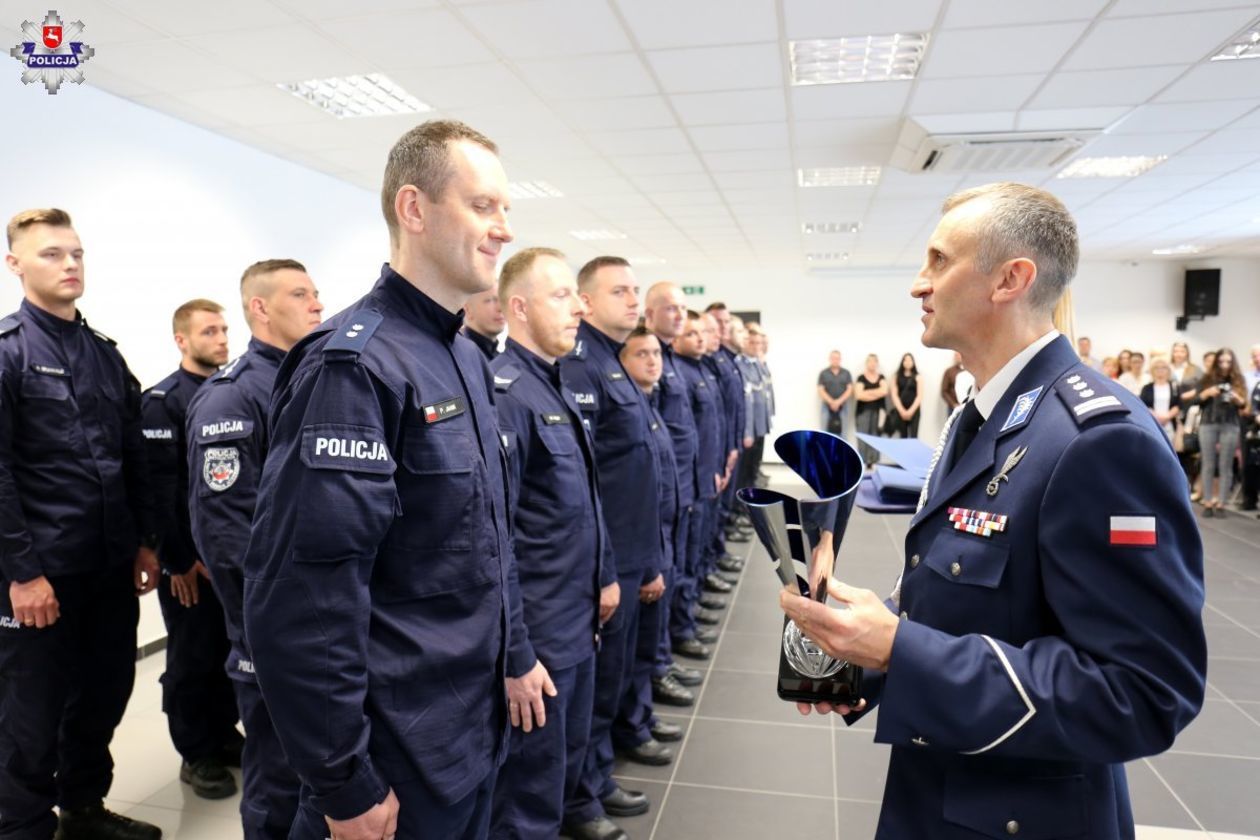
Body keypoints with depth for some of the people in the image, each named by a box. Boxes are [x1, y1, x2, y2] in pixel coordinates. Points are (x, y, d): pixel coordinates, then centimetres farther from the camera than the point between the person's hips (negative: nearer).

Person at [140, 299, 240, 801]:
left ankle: (224, 733, 30)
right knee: (192, 657, 7)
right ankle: (196, 754, 21)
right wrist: (178, 560, -15)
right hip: (190, 557, -5)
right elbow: (159, 486, -14)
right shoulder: (162, 401, -9)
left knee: (232, 649, 13)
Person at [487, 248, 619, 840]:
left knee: (568, 761, 27)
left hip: (578, 623, 9)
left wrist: (604, 574, 19)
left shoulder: (557, 388, 9)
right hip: (536, 636, -9)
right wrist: (514, 654, -22)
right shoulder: (503, 393, -21)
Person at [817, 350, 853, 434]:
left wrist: (839, 402, -12)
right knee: (826, 432, -3)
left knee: (841, 432, 1)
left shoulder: (846, 373, 7)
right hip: (827, 407, -1)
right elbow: (821, 390, -2)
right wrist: (831, 402, -14)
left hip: (842, 407, 1)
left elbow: (850, 389, 1)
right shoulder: (823, 373, 3)